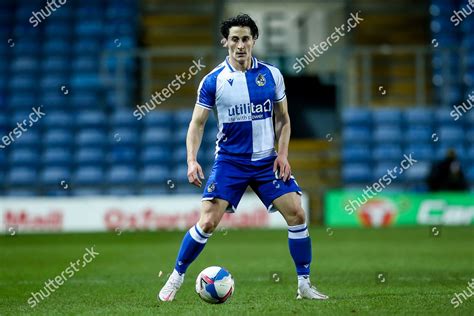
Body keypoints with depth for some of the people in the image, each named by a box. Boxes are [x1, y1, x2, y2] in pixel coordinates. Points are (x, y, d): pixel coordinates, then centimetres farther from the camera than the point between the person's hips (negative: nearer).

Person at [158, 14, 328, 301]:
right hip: (230, 161, -2)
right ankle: (176, 278, 8)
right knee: (208, 223, -11)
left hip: (267, 161, 2)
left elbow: (283, 119, 10)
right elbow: (198, 123, 0)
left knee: (297, 215, -8)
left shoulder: (272, 75, 1)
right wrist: (192, 160, -13)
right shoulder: (213, 81, -5)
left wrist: (283, 153, -3)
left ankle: (304, 284, 5)